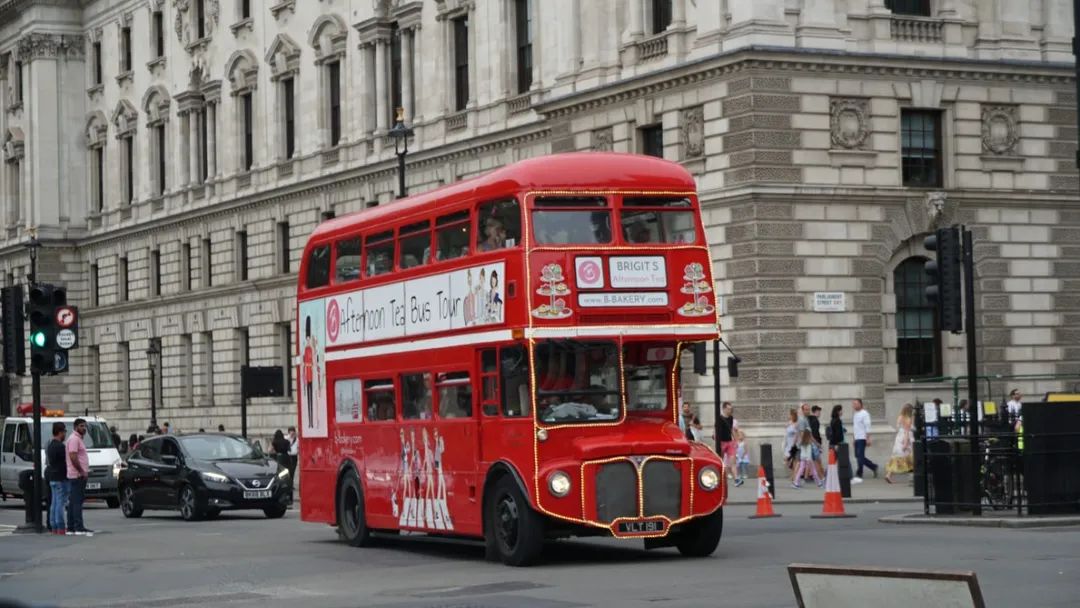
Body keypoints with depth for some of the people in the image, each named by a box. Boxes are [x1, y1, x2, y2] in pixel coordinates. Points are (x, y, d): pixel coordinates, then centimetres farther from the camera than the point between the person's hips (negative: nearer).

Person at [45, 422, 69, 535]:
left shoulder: (50, 445, 14)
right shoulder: (60, 446, -16)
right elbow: (67, 461, -15)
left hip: (52, 478, 10)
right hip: (60, 478, -10)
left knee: (54, 503, 10)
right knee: (60, 503, -8)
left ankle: (54, 527, 11)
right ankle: (60, 528, -9)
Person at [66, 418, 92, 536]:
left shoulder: (79, 439, 20)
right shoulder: (74, 439, -13)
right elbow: (73, 457, -21)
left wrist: (85, 471, 17)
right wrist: (82, 471, -18)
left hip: (79, 475, 11)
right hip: (77, 475, -11)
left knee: (73, 502, 11)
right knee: (77, 501, -12)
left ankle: (71, 528, 14)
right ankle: (79, 528, -16)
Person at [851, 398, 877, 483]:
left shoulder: (864, 414, -10)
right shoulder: (856, 414, 16)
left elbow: (867, 427, -14)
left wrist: (868, 439, -18)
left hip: (862, 438, -9)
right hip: (856, 438, 9)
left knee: (860, 456, -10)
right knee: (858, 456, 10)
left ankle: (858, 476, -10)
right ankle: (874, 467, 24)